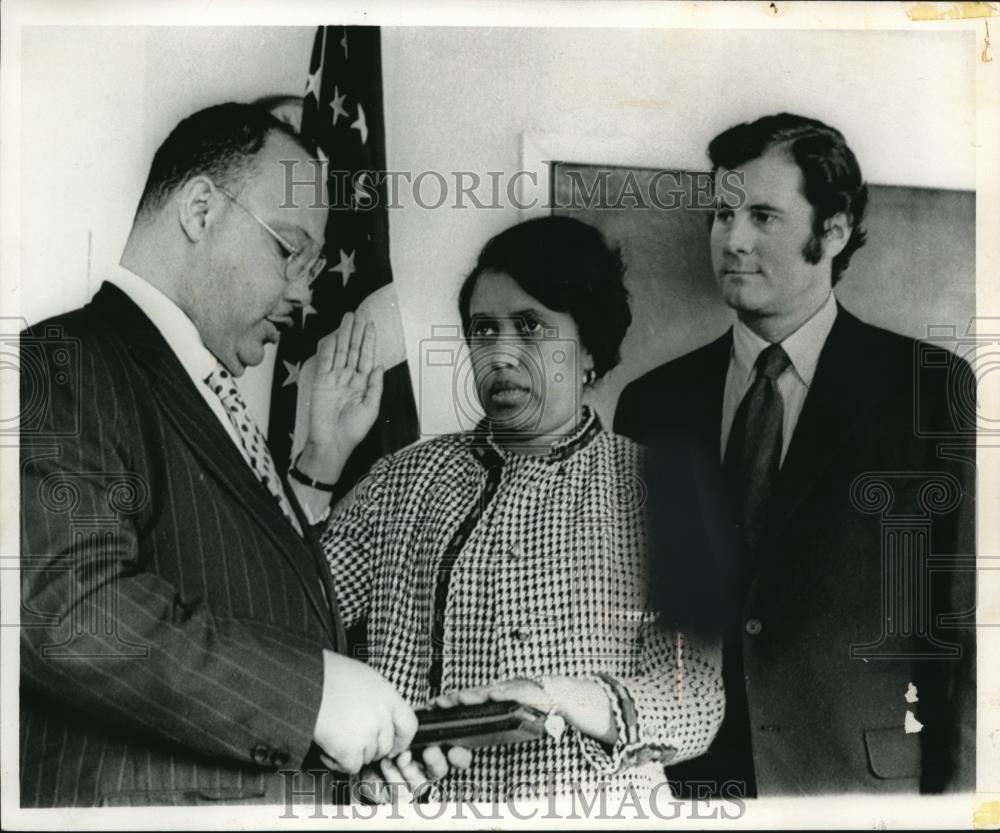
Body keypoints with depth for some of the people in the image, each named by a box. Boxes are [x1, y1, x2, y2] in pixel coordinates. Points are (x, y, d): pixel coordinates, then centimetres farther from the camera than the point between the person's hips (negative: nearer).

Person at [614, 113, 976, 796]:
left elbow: (968, 618, -5)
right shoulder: (653, 403, 2)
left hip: (862, 775, -1)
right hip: (682, 775, 2)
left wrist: (954, 790, -9)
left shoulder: (932, 389, -5)